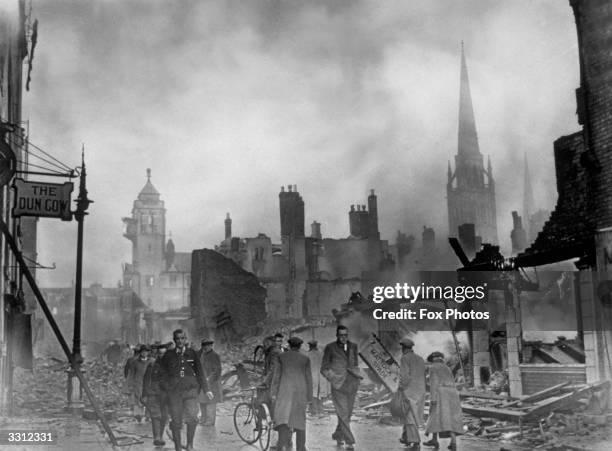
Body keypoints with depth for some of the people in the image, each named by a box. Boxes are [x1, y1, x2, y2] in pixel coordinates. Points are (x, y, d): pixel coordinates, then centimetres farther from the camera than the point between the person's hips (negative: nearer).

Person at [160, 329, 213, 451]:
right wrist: (166, 388, 2)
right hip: (173, 392, 0)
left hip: (190, 390, 0)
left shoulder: (192, 354, 10)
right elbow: (163, 374, 12)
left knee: (192, 416, -17)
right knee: (176, 421, 0)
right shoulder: (168, 355, 7)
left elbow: (199, 373, 15)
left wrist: (206, 389, 12)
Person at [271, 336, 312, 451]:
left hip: (285, 390, -1)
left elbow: (277, 375, 0)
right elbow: (308, 378, 2)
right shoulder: (305, 359, 3)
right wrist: (309, 396, 8)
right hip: (301, 390, 2)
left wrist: (273, 393, 3)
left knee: (283, 417, -3)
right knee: (300, 417, 12)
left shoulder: (282, 357, 2)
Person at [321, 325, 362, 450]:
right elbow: (324, 368, -1)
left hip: (352, 386, 4)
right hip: (338, 387, -4)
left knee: (347, 414, 12)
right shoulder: (330, 348, -4)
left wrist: (356, 375, 7)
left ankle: (338, 435, 32)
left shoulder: (353, 346, 8)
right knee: (343, 414, -10)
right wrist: (334, 379, -11)